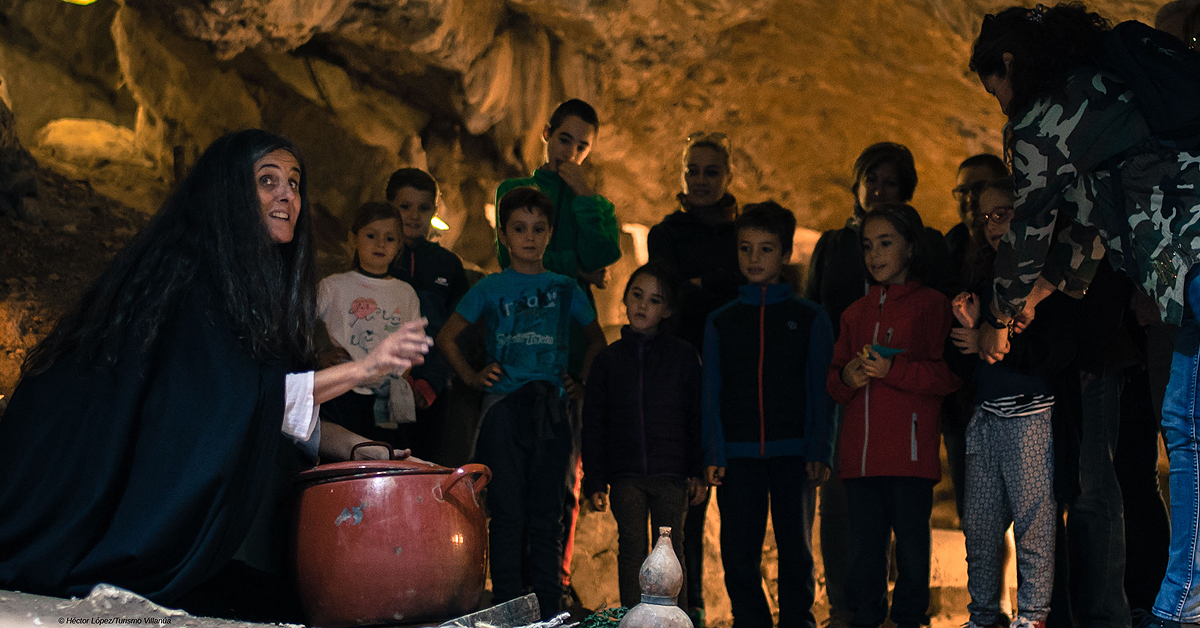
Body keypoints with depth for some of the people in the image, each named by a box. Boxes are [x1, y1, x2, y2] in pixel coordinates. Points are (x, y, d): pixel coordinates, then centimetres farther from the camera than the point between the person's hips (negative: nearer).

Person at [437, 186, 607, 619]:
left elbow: (596, 339, 25)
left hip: (552, 411, 2)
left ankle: (549, 612, 8)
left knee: (547, 518, 4)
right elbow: (447, 337, 15)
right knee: (508, 516, -2)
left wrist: (582, 383, 13)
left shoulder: (565, 288, 12)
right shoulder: (490, 289, 8)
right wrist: (472, 377, 5)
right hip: (504, 408, -2)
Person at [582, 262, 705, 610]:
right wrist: (594, 481, 2)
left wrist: (699, 472, -1)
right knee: (631, 551, 3)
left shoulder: (684, 356, 3)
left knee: (671, 552, 3)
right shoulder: (607, 360, 7)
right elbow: (594, 425, 7)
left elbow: (698, 416, 4)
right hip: (625, 475, 1)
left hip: (672, 475, -1)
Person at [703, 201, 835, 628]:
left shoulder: (809, 317, 7)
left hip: (793, 453, -1)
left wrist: (819, 452, -7)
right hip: (739, 455, 1)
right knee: (739, 558, 1)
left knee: (796, 554, 3)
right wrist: (714, 455, -1)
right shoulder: (721, 321, 11)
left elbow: (820, 390, 3)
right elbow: (712, 395, 9)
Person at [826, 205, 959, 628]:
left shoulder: (930, 305, 3)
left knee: (912, 546, -2)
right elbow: (833, 382, 20)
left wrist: (893, 369, -16)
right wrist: (846, 376, -3)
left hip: (911, 453, -5)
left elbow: (950, 375, -7)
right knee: (864, 549, 7)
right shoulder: (856, 312, 20)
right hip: (859, 455, 5)